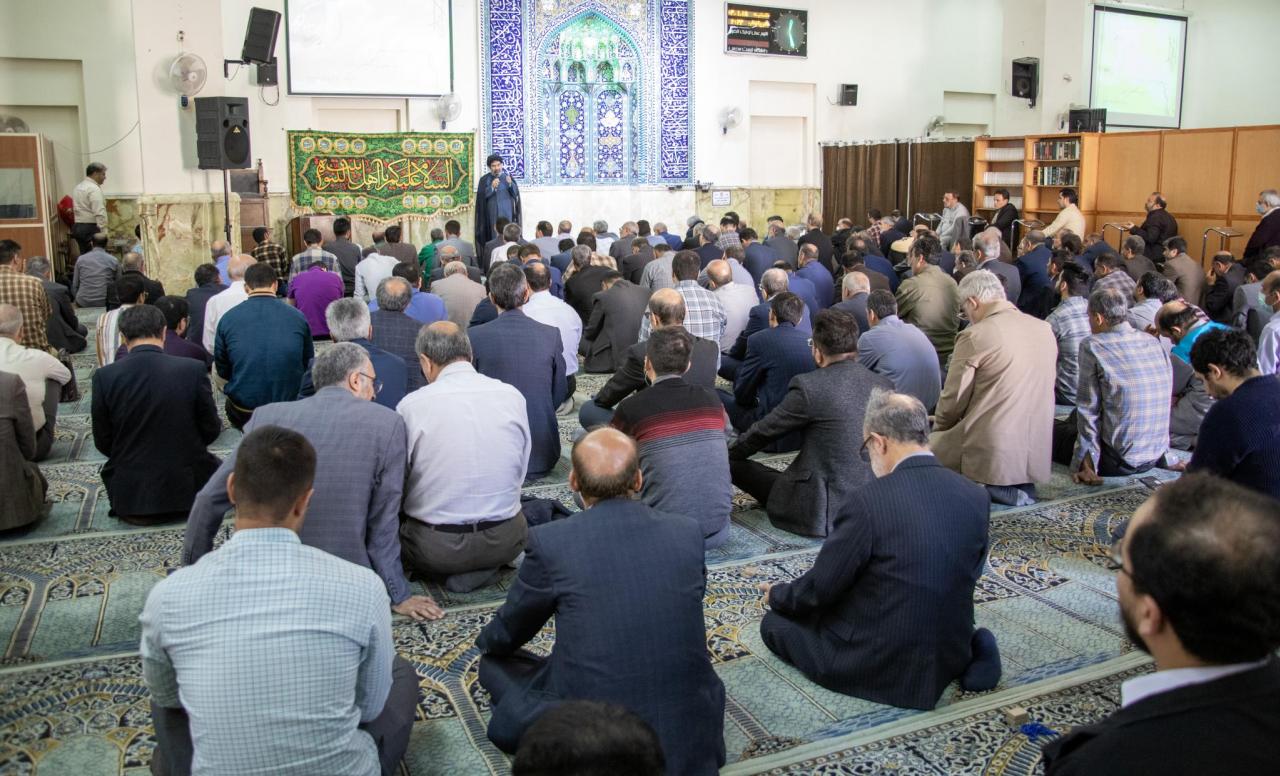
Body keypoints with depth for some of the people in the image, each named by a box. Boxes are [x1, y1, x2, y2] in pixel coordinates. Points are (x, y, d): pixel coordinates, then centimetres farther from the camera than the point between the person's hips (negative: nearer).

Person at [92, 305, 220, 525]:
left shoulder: (104, 376, -9)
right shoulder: (193, 369, -13)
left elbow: (103, 443, -1)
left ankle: (135, 509, 20)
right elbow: (211, 430, -3)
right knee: (215, 465, 29)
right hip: (186, 490, -1)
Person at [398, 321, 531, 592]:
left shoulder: (412, 405, -10)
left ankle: (453, 568, 4)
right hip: (505, 542, 2)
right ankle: (482, 567, 7)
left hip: (437, 546, -2)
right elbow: (521, 471, 6)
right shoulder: (513, 396, -4)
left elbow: (397, 482, 0)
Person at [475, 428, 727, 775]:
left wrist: (486, 643, 33)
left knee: (497, 662, 21)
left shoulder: (549, 541, -11)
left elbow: (506, 636, 8)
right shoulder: (689, 532, -2)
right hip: (691, 738, 3)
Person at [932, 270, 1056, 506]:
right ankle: (1020, 485, 9)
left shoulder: (974, 336, -14)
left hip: (992, 454, -7)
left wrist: (939, 427, 14)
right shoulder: (1045, 329, 5)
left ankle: (987, 488, -1)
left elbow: (953, 400, -7)